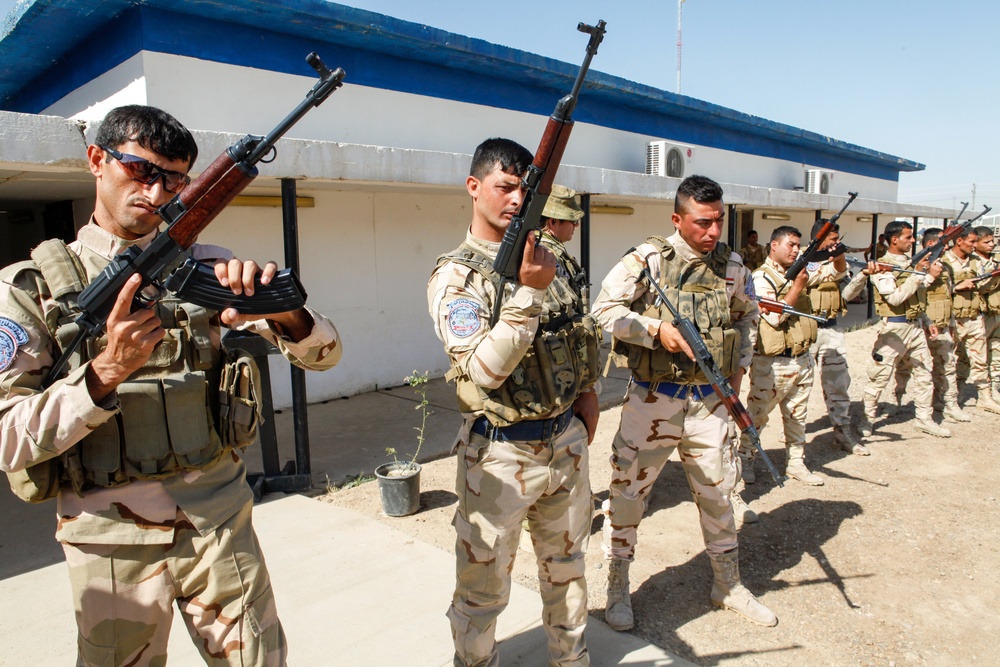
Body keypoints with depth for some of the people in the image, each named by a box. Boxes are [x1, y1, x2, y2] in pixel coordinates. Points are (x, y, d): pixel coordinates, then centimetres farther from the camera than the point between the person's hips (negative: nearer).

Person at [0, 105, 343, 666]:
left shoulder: (206, 268, 1)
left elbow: (323, 353, -6)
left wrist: (282, 312, -28)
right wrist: (105, 374, -24)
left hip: (221, 521, 1)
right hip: (111, 538, -1)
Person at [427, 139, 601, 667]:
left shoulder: (543, 262, 5)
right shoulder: (455, 276, -13)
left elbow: (582, 333, 19)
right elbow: (483, 371, -25)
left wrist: (586, 392, 9)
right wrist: (527, 292, -31)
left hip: (566, 440, 6)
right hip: (500, 453, -6)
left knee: (567, 568, 24)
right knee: (482, 592, 9)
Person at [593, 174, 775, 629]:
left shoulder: (731, 265, 4)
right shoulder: (648, 259, -10)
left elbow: (747, 316, 21)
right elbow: (604, 310, -10)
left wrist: (739, 368, 11)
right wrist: (657, 329, -20)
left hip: (710, 400, 4)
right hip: (652, 399, -4)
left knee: (717, 494, 15)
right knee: (627, 492, 4)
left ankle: (728, 586, 36)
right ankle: (618, 587, 25)